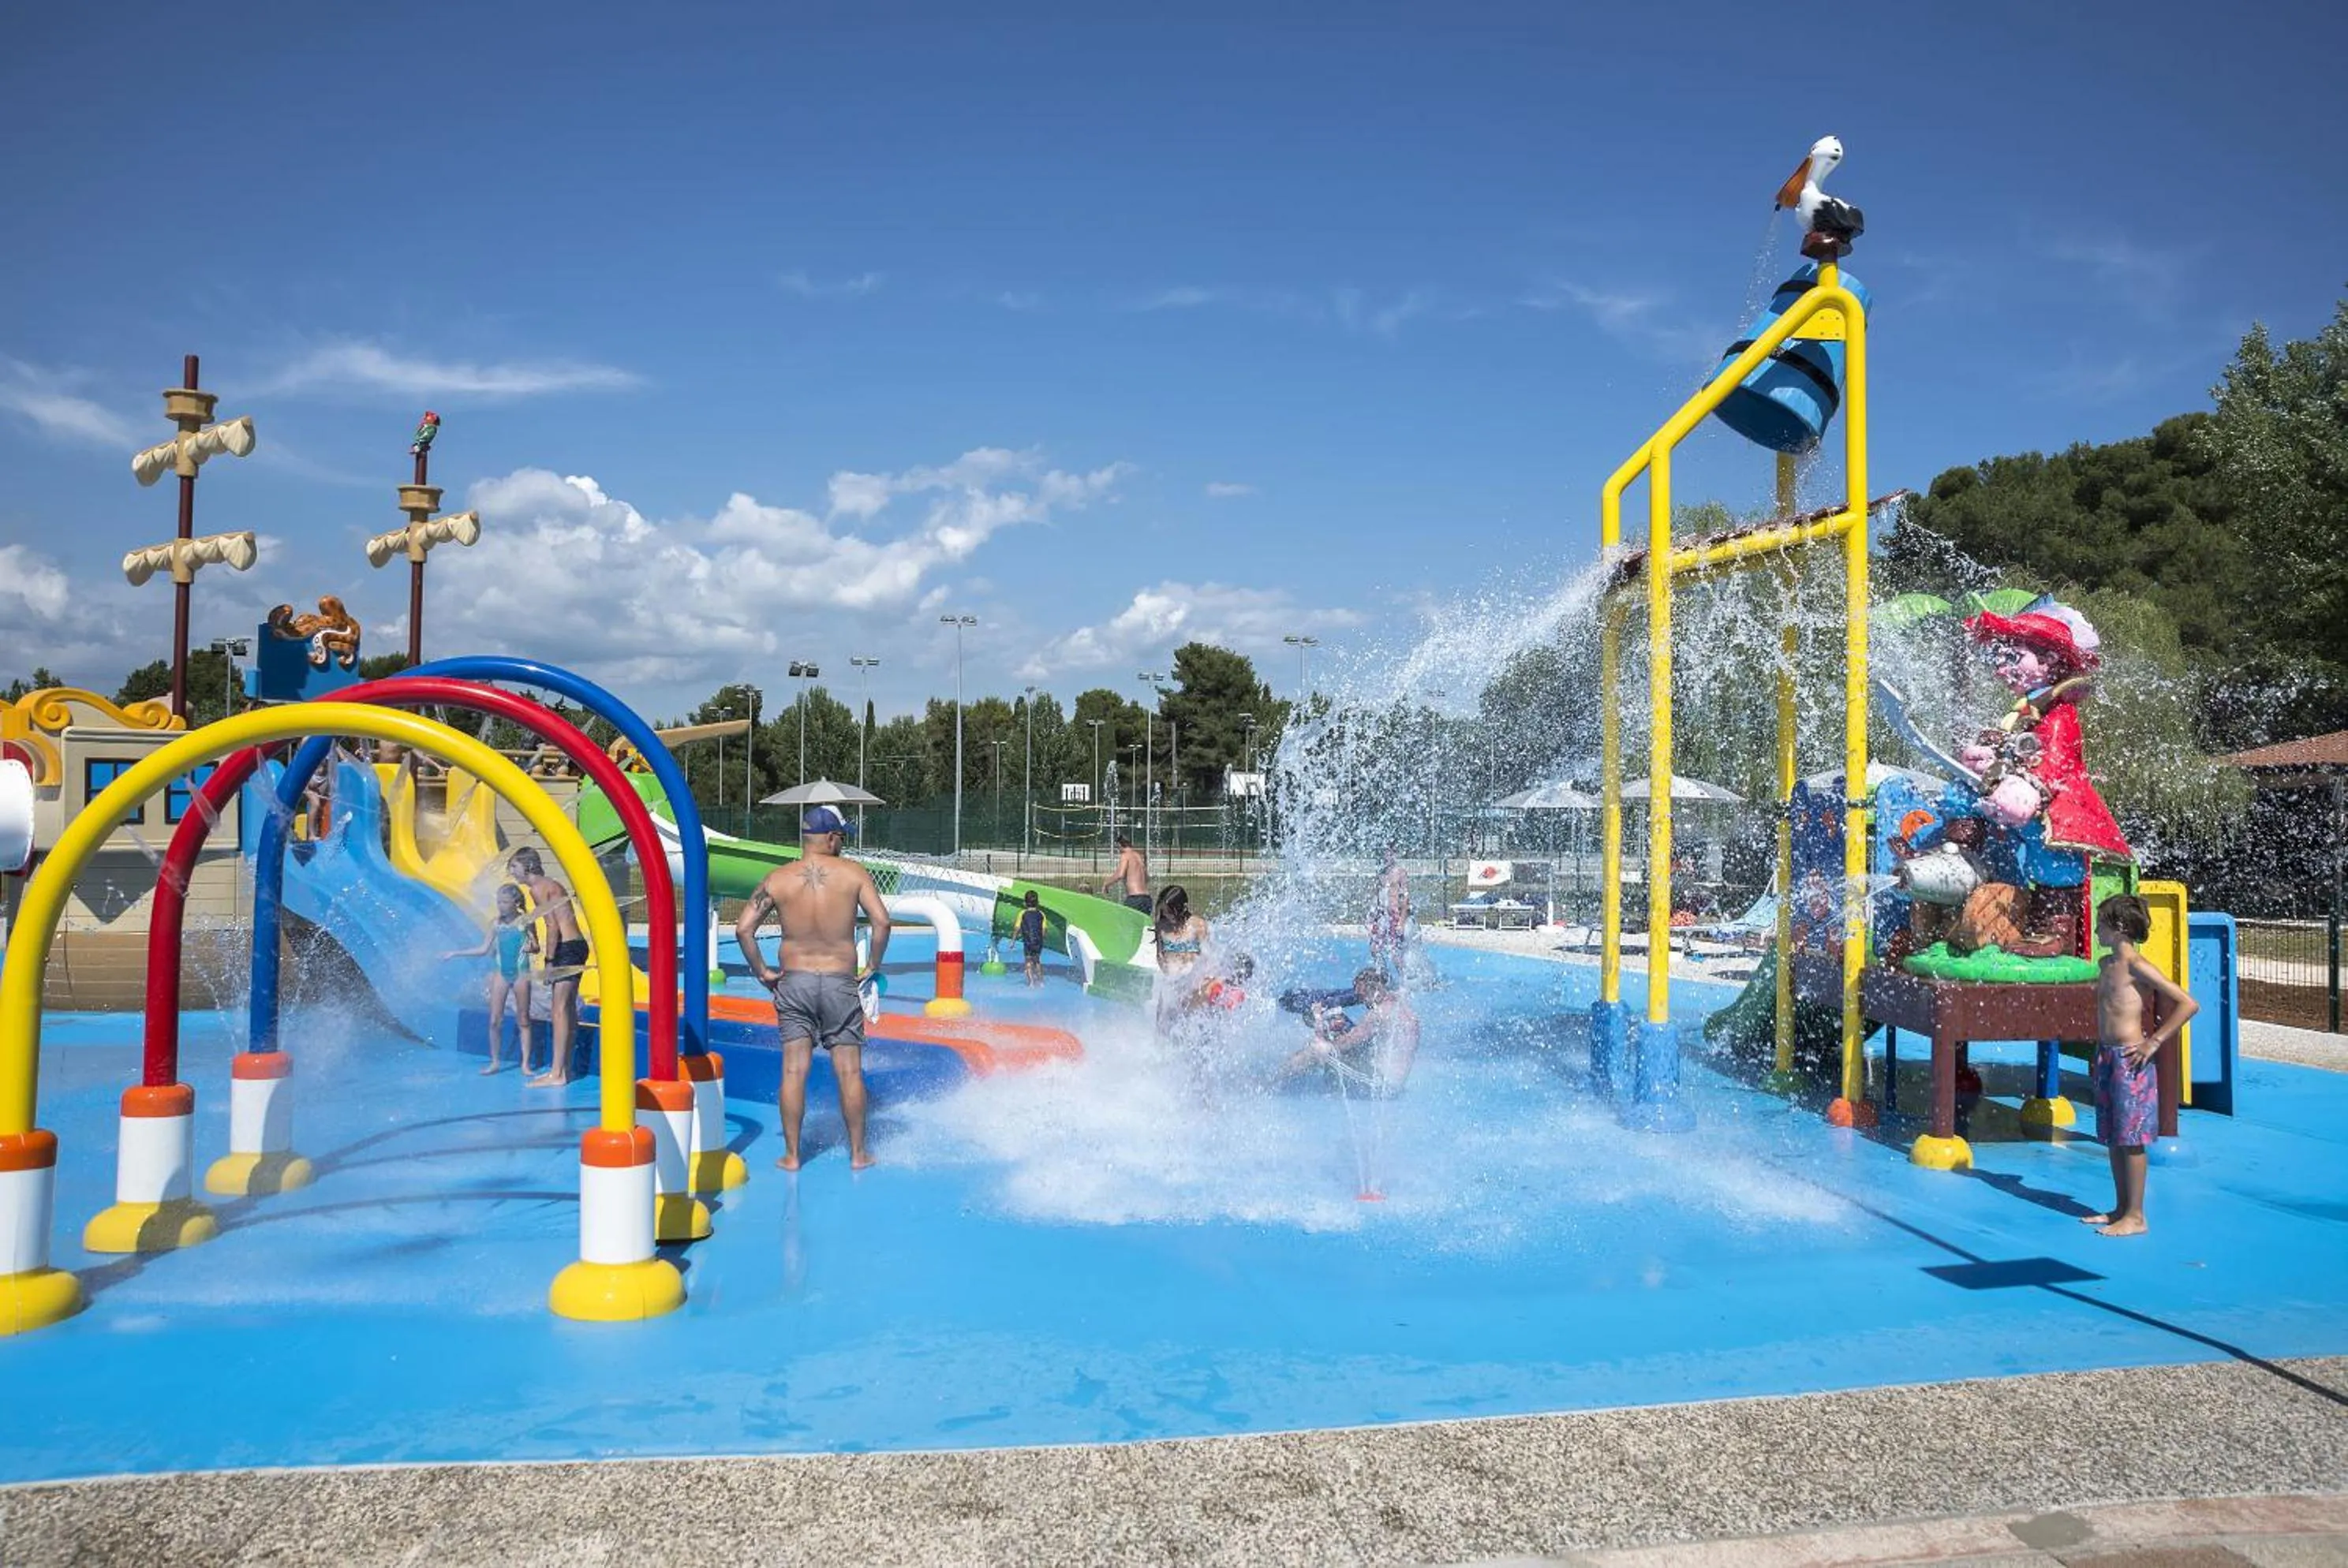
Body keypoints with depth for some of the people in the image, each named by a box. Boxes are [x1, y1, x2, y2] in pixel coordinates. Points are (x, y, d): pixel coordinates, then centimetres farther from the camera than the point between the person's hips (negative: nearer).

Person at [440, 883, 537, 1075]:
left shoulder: (525, 921, -4)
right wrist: (455, 954, 10)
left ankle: (525, 1063, 7)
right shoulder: (497, 923, 4)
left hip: (521, 973, -3)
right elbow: (483, 950, 11)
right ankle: (494, 1062, 11)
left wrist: (530, 947, -22)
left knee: (523, 1020, 3)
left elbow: (536, 947, 1)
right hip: (501, 974, 3)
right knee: (495, 1020, 1)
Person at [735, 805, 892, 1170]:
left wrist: (761, 972, 5)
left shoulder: (776, 879, -1)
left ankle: (791, 1155, 9)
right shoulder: (854, 873, -5)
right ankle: (858, 1153, 14)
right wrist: (872, 966, 0)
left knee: (794, 1070, 5)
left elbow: (743, 929, -5)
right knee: (850, 1071, 6)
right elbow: (881, 921, -13)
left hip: (794, 982, 1)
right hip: (841, 983, -1)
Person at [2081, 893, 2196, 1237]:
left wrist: (2154, 1043, -18)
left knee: (2130, 1138, -2)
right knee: (2112, 1137, 13)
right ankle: (2121, 1208, 23)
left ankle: (2135, 1216, 6)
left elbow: (2188, 1004, -19)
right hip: (2106, 1055, 9)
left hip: (2130, 1059, -9)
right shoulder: (2107, 964, 11)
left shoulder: (2137, 966, -15)